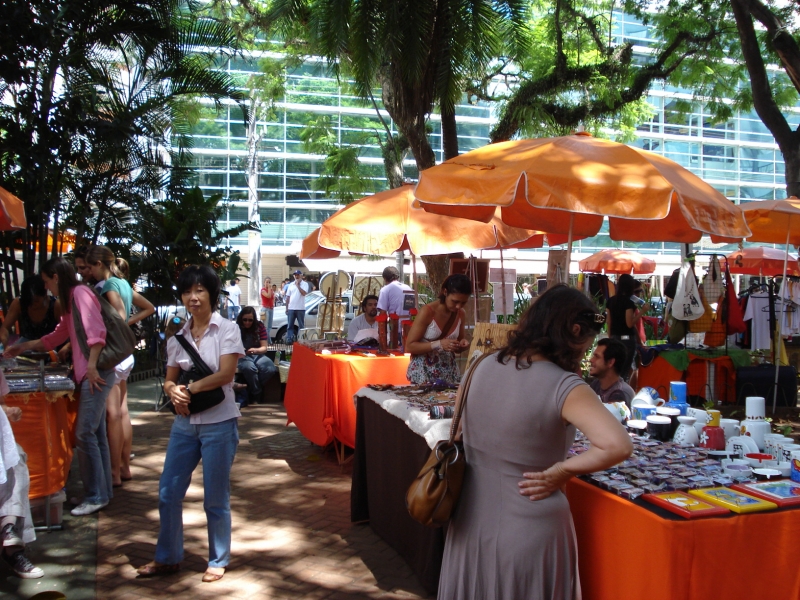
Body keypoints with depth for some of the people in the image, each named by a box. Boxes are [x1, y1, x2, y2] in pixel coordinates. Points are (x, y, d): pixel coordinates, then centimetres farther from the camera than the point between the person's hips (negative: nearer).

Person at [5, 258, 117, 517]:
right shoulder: (70, 301, 23)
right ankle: (103, 490, 17)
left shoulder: (80, 292, -7)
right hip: (87, 374, 10)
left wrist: (91, 367, -21)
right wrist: (22, 348, 33)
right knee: (95, 433, 11)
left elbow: (96, 331, -18)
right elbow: (55, 338, 32)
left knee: (85, 433, -9)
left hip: (96, 372, -10)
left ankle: (96, 495, -2)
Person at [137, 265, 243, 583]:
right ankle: (167, 557, 30)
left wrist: (190, 388, -14)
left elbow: (226, 373, -16)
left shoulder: (227, 329, -7)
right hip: (185, 423, 5)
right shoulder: (178, 335, 7)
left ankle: (218, 561, 25)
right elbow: (169, 379, 10)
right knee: (168, 492, 10)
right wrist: (174, 393, -11)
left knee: (215, 498, 6)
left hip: (218, 423, -5)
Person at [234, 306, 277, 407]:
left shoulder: (260, 326, 2)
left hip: (258, 355, 3)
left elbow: (264, 348, 1)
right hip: (242, 357, -2)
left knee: (271, 369, -30)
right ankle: (256, 394, -14)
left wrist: (256, 350, -22)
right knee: (250, 368, -39)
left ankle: (250, 394, -10)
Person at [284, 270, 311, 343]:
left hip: (300, 308, -3)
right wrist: (286, 308, 7)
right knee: (290, 325, 2)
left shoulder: (305, 284, 0)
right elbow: (288, 297, 11)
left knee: (301, 326, 4)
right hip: (291, 308, 3)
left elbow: (304, 293, -18)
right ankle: (289, 340, 4)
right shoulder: (290, 285, 10)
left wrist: (298, 285, -13)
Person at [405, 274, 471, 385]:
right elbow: (409, 346, -15)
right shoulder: (427, 312, -16)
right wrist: (439, 344, -25)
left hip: (448, 370, 5)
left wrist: (461, 344, -7)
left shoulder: (461, 314, 1)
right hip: (424, 370, -5)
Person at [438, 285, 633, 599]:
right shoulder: (564, 387, -20)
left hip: (469, 522, 5)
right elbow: (618, 445, -31)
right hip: (528, 530, -5)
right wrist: (559, 472, -20)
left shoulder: (484, 366, -2)